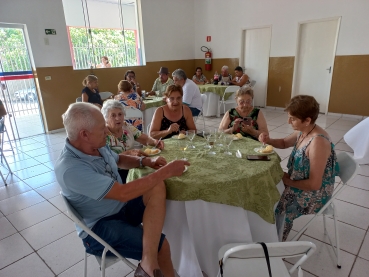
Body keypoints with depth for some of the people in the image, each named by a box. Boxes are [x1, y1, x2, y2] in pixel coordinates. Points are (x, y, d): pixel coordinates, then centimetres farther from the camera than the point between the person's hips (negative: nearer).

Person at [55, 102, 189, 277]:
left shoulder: (97, 145, -3)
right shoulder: (70, 168, -29)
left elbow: (118, 159, 18)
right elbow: (123, 193, -31)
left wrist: (146, 161, -1)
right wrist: (165, 172, -25)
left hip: (122, 206, 8)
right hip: (100, 226, -7)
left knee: (157, 187, -22)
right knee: (162, 246, -21)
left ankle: (149, 262, -22)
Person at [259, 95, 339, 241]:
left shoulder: (318, 142, -32)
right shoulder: (303, 132, -5)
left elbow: (314, 184, -30)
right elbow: (284, 143, 15)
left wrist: (288, 181, -15)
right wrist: (268, 140, -6)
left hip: (314, 195, -8)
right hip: (301, 183, 9)